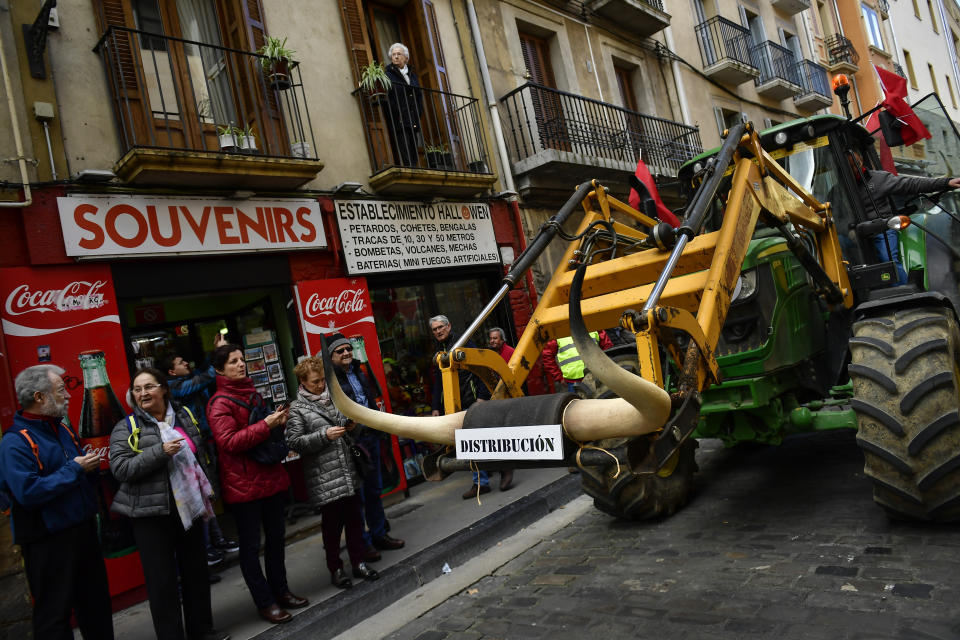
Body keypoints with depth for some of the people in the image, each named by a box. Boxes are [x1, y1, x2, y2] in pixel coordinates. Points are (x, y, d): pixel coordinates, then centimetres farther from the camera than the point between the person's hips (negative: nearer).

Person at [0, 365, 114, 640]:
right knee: (54, 615, 5)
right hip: (48, 542, -8)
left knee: (96, 604, 18)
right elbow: (28, 493, -27)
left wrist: (91, 465, -1)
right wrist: (74, 470, -20)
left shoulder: (62, 429, 11)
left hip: (83, 530, 8)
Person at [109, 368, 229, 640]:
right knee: (162, 580, 2)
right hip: (152, 515, -4)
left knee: (196, 571, 15)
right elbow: (119, 468, -16)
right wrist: (160, 452, -24)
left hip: (189, 508, 5)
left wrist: (206, 495, 16)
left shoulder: (184, 417, 8)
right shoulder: (126, 428, -5)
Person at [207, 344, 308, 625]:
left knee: (276, 536, 16)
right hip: (243, 483, -8)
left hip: (271, 477, 8)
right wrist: (265, 425, -25)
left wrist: (279, 421, 5)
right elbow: (228, 442, -20)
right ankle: (265, 602, 16)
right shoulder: (219, 403, -11)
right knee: (251, 545, 4)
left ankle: (280, 590, 31)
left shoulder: (254, 395, 13)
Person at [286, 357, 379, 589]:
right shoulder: (297, 409, -4)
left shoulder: (332, 398, 12)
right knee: (332, 523, 4)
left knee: (355, 519, 11)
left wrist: (350, 427, 4)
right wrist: (325, 435, -19)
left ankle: (358, 563, 25)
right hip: (324, 478, -5)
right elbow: (294, 442, -11)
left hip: (349, 473, 6)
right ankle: (335, 568, 21)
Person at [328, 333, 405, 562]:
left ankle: (379, 534, 30)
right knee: (357, 494, 0)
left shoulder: (359, 373, 13)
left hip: (370, 437, 8)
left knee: (374, 489, 17)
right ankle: (362, 543, 11)